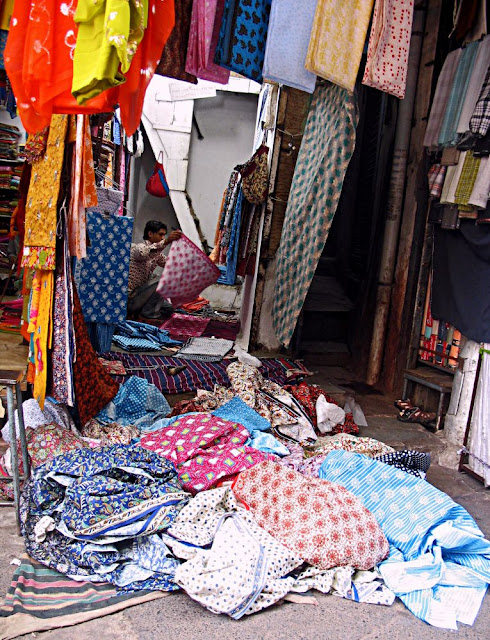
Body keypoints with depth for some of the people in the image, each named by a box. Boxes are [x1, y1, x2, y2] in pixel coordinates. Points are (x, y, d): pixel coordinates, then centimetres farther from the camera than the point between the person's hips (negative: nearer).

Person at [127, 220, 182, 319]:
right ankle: (148, 312, -14)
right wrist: (166, 242, -53)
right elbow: (144, 254, -42)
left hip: (140, 294, 10)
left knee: (168, 308, 16)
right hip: (130, 298, -10)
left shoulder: (157, 253, 13)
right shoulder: (139, 247, -16)